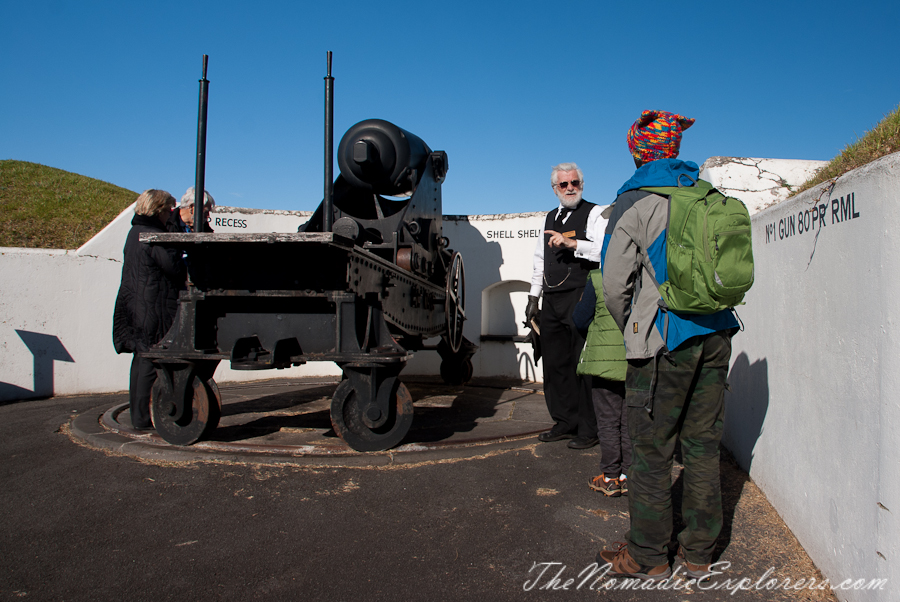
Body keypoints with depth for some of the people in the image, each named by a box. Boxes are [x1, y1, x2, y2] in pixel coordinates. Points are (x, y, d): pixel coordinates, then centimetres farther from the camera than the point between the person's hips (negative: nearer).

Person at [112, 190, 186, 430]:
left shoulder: (135, 233, 15)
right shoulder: (155, 237, -15)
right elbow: (176, 268, -17)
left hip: (135, 307, 10)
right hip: (154, 309, -10)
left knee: (142, 360, 16)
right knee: (152, 361, -5)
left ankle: (138, 413, 25)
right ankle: (144, 418, 0)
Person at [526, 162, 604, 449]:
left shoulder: (593, 214, 0)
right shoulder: (550, 218, 21)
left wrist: (570, 243, -23)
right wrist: (533, 298, 22)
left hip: (579, 299, -7)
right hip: (552, 302, 7)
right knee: (555, 364, 8)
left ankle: (588, 429, 7)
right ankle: (566, 422, 20)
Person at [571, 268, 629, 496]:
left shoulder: (597, 279, -11)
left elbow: (581, 319, -4)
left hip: (606, 360, -3)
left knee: (608, 422, 6)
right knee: (630, 421, 13)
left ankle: (610, 477, 13)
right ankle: (627, 475, 21)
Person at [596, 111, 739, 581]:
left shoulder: (633, 203, -7)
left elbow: (614, 285, -7)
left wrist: (631, 331, 9)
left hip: (664, 341, -6)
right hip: (715, 334, 6)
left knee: (651, 452, 5)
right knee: (703, 445, 14)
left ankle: (648, 557, 17)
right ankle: (699, 554, 26)